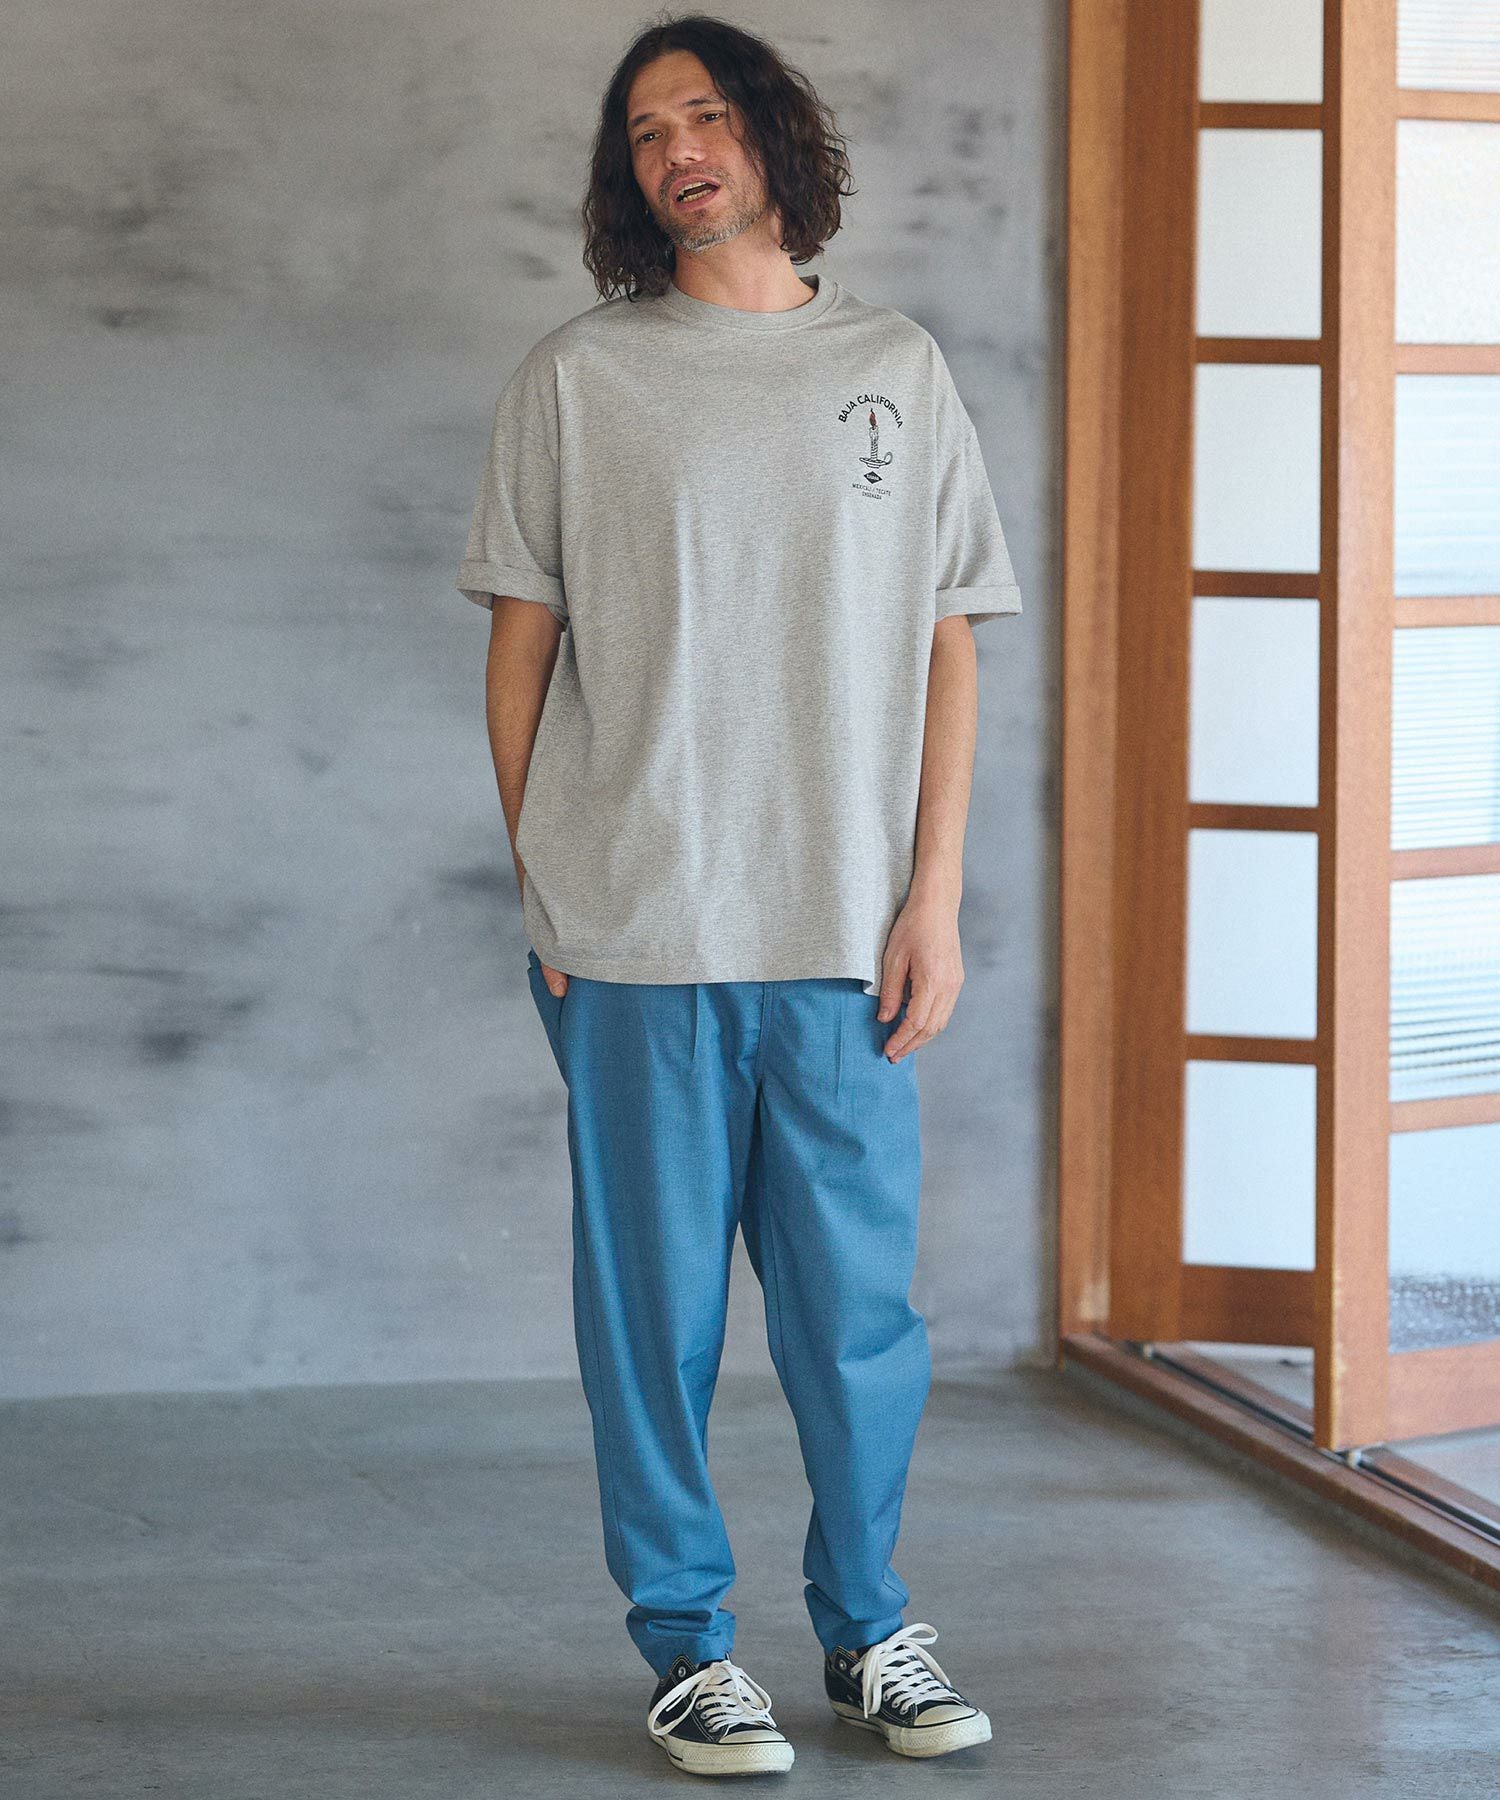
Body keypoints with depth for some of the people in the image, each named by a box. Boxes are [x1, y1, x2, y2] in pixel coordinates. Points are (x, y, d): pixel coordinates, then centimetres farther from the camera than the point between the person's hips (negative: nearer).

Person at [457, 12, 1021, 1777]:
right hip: (635, 933, -1)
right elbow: (520, 641, 5)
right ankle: (685, 1641, 14)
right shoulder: (577, 377, 4)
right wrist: (543, 891, 1)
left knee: (859, 1299, 4)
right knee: (654, 1298, 2)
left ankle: (866, 1625, 19)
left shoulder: (895, 369, 9)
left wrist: (934, 893, 2)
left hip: (845, 928, 2)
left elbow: (947, 649, 9)